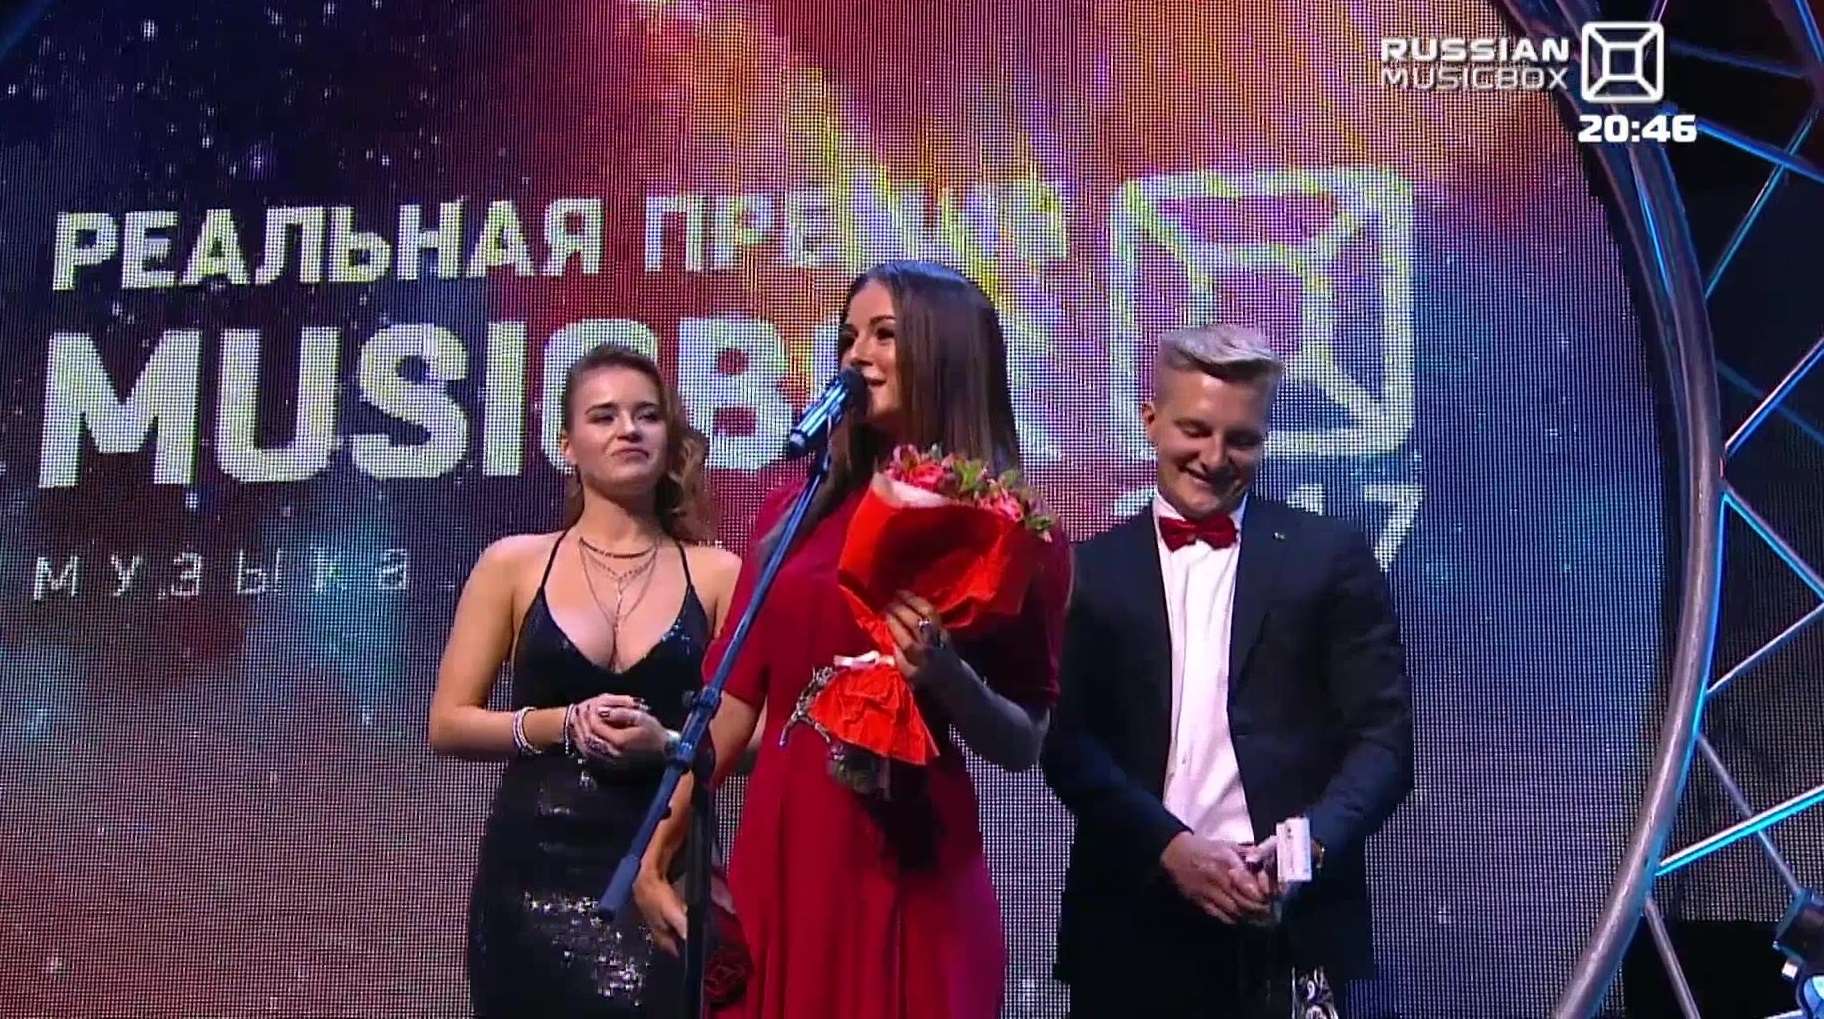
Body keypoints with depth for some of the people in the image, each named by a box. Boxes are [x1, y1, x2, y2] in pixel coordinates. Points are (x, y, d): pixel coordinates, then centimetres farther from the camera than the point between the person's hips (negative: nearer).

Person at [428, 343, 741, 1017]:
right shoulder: (514, 564, 4)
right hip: (534, 868, 1)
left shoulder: (717, 574, 3)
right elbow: (448, 724, 3)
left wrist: (668, 743, -16)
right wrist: (564, 724, -11)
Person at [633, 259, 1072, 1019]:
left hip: (910, 868, -3)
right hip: (777, 854, 4)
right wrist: (658, 853, 5)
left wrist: (946, 672, -20)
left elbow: (1023, 746, -2)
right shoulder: (798, 512, 8)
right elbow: (734, 696, 8)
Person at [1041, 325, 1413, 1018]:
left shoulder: (1331, 559, 5)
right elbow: (1066, 741, 0)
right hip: (1131, 930, 1)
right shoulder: (1089, 571, 7)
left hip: (1292, 930, 0)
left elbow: (1383, 737, 1)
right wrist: (1172, 848, -13)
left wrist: (1313, 842, -15)